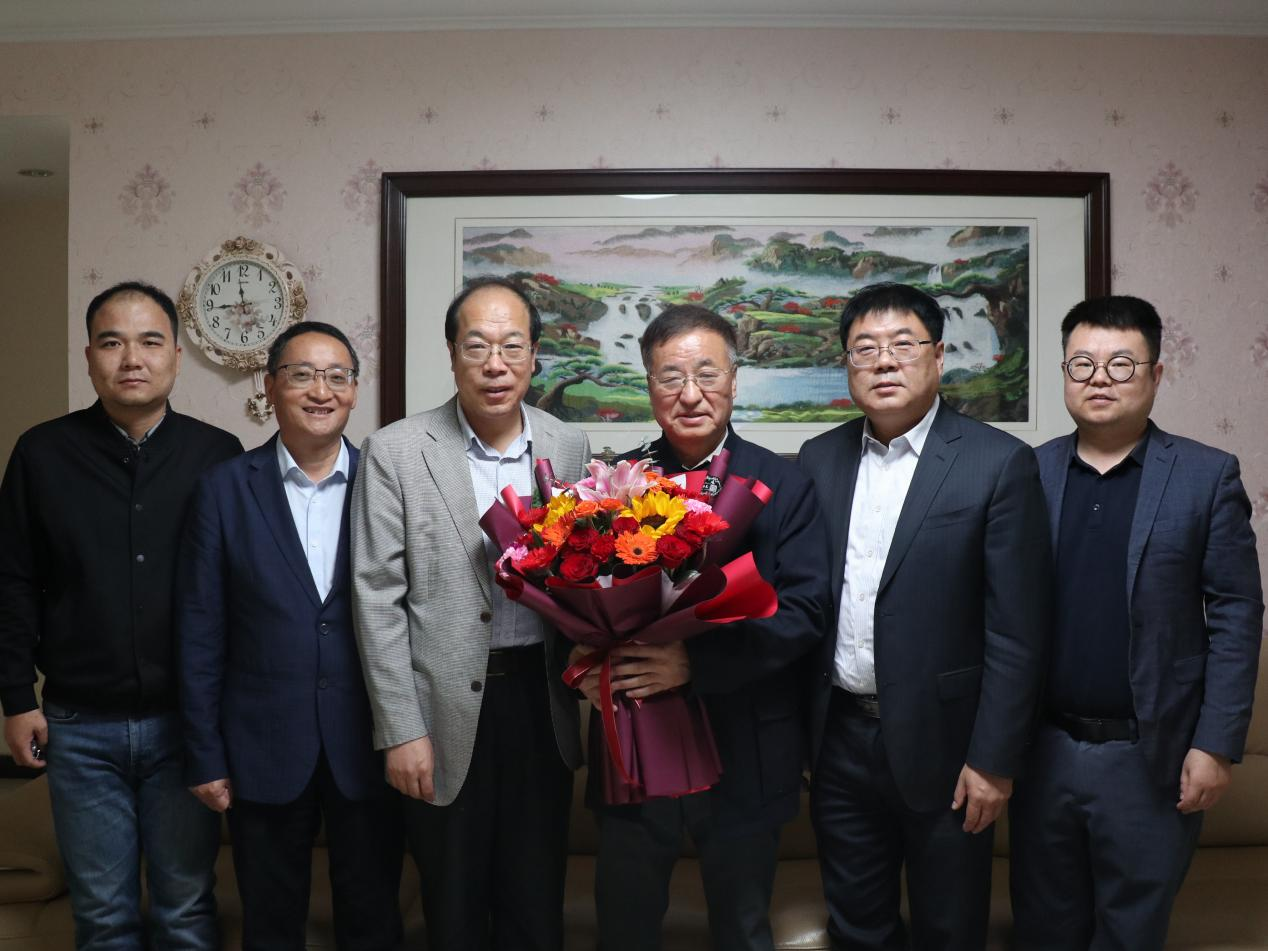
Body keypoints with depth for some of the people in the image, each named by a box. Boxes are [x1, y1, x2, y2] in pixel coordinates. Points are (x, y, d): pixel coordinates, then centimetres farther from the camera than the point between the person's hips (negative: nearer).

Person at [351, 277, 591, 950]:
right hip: (446, 711, -2)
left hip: (542, 700, 3)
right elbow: (377, 597, -7)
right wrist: (401, 731, -10)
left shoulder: (569, 448, 3)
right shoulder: (395, 452, -7)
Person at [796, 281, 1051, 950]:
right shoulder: (820, 458, 4)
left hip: (939, 741, -3)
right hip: (839, 738, 4)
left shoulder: (999, 463, -10)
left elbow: (1017, 630, -11)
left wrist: (994, 759, -12)